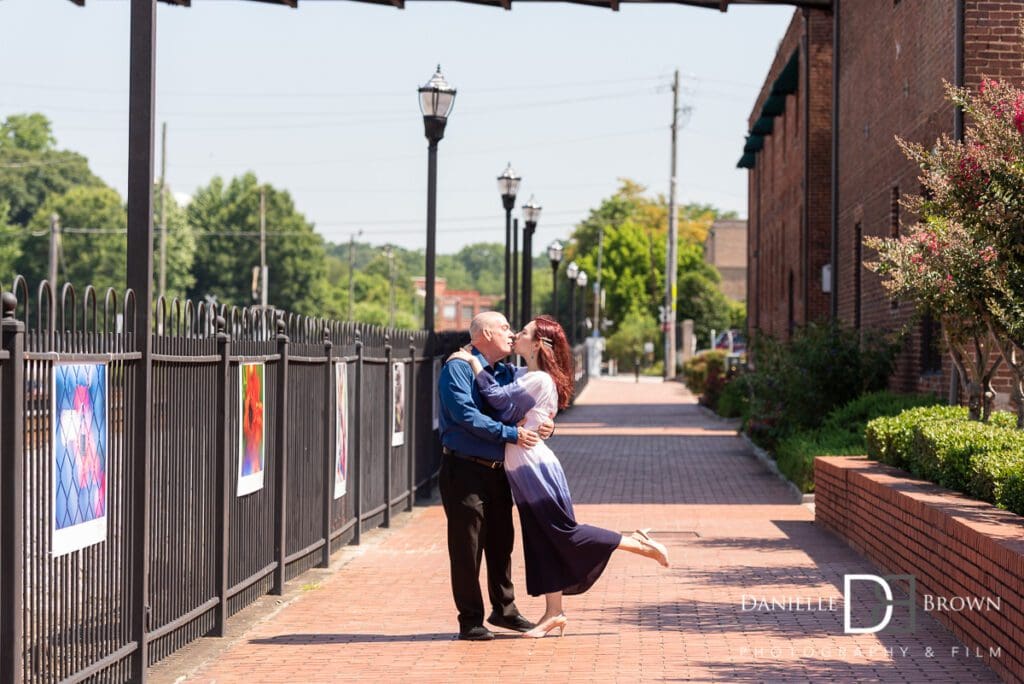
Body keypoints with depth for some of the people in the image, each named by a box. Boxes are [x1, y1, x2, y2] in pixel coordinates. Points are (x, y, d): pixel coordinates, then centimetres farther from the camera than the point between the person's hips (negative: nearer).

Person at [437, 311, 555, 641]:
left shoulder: (509, 373, 14)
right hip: (464, 471, -7)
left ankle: (504, 609, 29)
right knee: (466, 548, -1)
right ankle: (470, 621, 6)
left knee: (501, 543, 15)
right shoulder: (458, 369, -9)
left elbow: (537, 401, 16)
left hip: (497, 473, 7)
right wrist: (510, 433, -23)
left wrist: (545, 424, -8)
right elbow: (466, 415, -20)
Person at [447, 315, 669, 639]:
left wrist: (473, 361, -13)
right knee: (540, 542, 8)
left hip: (536, 469, -9)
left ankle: (639, 544, 4)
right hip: (522, 471, 9)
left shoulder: (539, 380, -16)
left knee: (565, 533, -6)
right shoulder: (523, 375, 14)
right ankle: (554, 612, 11)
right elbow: (502, 395, 8)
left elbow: (498, 398, -20)